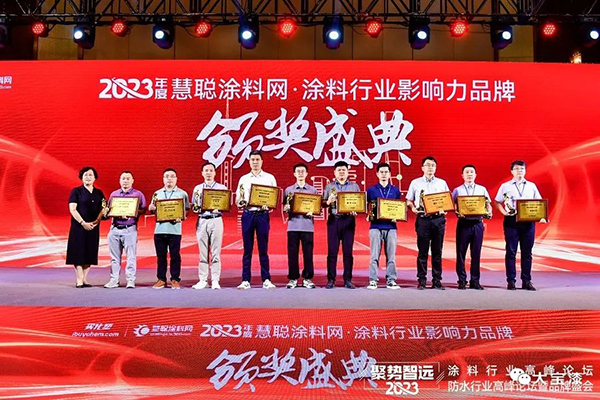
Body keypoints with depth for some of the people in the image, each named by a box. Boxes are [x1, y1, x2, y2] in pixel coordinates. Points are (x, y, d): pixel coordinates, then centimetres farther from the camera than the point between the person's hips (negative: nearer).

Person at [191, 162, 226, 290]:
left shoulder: (222, 188, 8)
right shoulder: (197, 188, 14)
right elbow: (194, 206, 13)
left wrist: (218, 209, -15)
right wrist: (197, 209, -8)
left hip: (216, 220, -2)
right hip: (201, 221, 2)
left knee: (215, 252, -2)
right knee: (203, 252, 2)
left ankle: (215, 280, 2)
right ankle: (203, 280, 8)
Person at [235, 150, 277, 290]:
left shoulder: (269, 178, 7)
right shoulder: (243, 179, 12)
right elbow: (237, 200, 12)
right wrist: (241, 203, -10)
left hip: (263, 215, -1)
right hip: (247, 214, 1)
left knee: (263, 249, 1)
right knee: (247, 249, 3)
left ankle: (266, 280, 7)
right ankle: (245, 280, 7)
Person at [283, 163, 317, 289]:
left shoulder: (313, 190, 11)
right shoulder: (288, 190, 12)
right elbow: (284, 207, 9)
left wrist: (312, 211, -12)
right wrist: (287, 208, -13)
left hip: (308, 225, 0)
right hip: (293, 225, 0)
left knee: (308, 253, 0)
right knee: (292, 253, 1)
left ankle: (307, 278, 9)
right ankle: (293, 278, 10)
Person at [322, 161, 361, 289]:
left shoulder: (354, 186, 13)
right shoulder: (329, 186, 13)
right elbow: (323, 203, 9)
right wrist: (329, 201, -12)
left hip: (349, 220, 0)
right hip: (333, 220, 0)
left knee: (348, 251, 0)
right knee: (332, 251, -2)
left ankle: (348, 279, 7)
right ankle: (331, 279, 4)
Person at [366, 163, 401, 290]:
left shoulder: (395, 190, 12)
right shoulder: (371, 190, 9)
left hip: (391, 226, 1)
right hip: (376, 226, -1)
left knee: (391, 255, 2)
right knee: (374, 255, -2)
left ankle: (391, 280, 8)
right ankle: (373, 281, 3)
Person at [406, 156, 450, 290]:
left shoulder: (442, 183, 14)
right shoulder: (415, 183, 11)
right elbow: (408, 200, 12)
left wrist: (445, 209, -6)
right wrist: (413, 208, -8)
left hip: (438, 219, 1)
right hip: (423, 219, -1)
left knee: (437, 251, 2)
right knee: (422, 251, -1)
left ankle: (437, 280, 8)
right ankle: (421, 280, 4)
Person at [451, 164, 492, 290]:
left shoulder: (482, 189, 15)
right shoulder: (457, 190, 10)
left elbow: (488, 205, 12)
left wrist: (489, 212, -9)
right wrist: (457, 212, -16)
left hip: (477, 223, 1)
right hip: (463, 223, -1)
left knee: (476, 253, 2)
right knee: (461, 252, -1)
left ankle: (475, 281, 8)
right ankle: (462, 280, 6)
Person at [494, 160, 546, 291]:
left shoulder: (532, 186, 14)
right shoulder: (505, 186, 9)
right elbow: (497, 202, 10)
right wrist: (504, 212, -7)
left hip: (528, 221, 2)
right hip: (511, 221, -2)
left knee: (527, 252, 3)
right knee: (511, 252, -2)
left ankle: (526, 281, 10)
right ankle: (511, 281, 3)